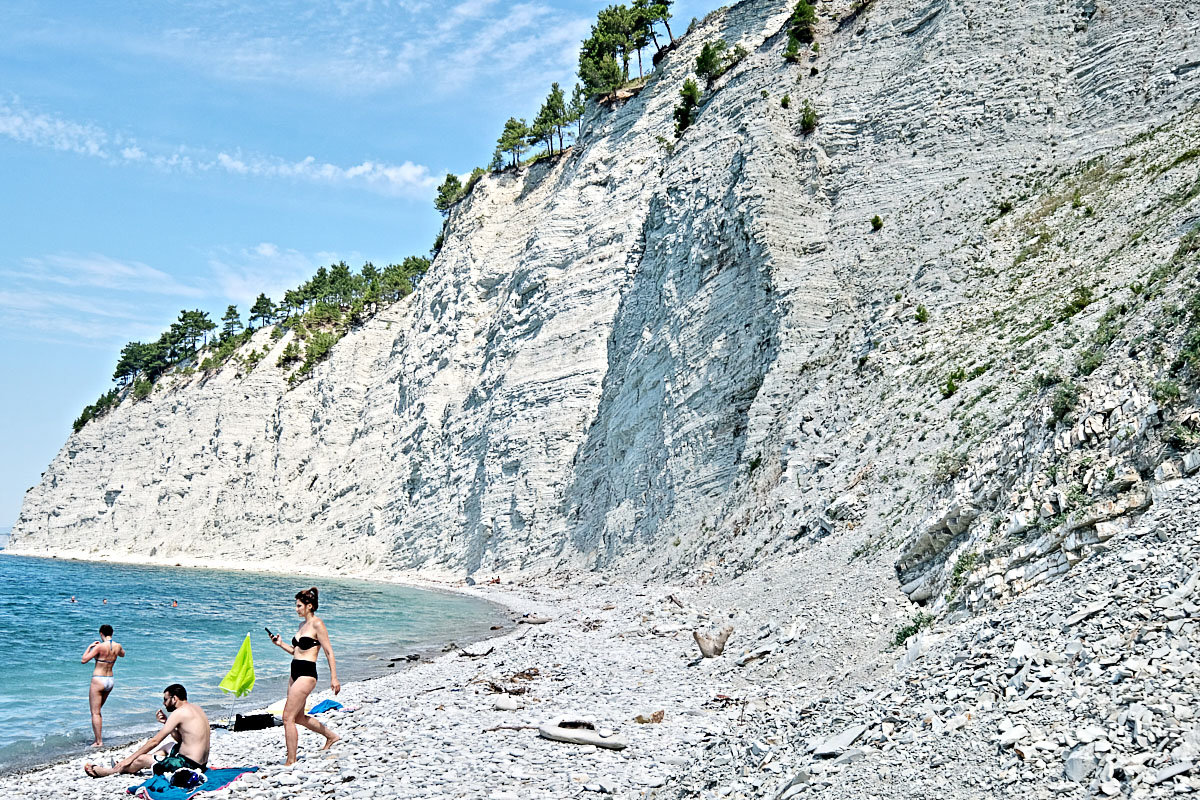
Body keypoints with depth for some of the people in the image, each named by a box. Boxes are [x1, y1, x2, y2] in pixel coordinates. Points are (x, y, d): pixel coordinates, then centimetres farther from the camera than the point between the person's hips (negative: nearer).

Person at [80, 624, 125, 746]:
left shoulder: (100, 647, -18)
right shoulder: (117, 646, 1)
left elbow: (83, 660, -14)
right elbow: (122, 654, 25)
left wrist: (90, 647, -3)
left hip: (98, 681, -7)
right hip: (110, 680, 7)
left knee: (95, 713, -1)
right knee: (97, 711, 21)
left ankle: (99, 742, -4)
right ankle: (98, 739, 21)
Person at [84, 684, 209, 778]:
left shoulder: (179, 713, -14)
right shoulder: (195, 708, 13)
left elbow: (155, 740, -11)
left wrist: (130, 758, -4)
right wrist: (166, 723, 10)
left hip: (188, 764, -9)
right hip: (201, 763, 9)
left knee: (141, 760, 3)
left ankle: (102, 771, 21)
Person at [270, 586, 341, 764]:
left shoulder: (317, 624, -11)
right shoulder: (303, 624, 15)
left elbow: (329, 652, -13)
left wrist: (333, 678, -16)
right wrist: (281, 644, 9)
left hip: (306, 675, -10)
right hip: (296, 674, 10)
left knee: (288, 717, -9)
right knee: (299, 717, 18)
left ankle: (291, 761, 0)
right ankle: (331, 736, 36)